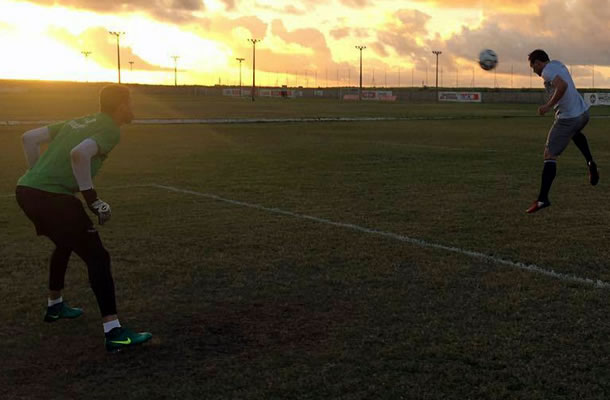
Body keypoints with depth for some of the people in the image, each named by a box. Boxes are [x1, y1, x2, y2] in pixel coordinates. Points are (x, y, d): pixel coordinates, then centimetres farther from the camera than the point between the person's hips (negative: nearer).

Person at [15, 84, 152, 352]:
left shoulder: (79, 122, 21)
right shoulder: (111, 130, -4)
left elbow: (29, 138, 19)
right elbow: (80, 154, -25)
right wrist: (92, 199, -17)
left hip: (26, 190, 9)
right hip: (52, 197, -9)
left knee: (65, 244, 32)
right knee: (97, 258, -4)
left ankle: (54, 306, 48)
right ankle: (114, 333, -7)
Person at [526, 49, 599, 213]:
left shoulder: (547, 71, -13)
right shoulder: (557, 64, 14)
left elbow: (562, 86, -31)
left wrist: (548, 106, -23)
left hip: (567, 118, -9)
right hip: (583, 112, 9)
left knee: (549, 155, -6)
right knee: (575, 133, 42)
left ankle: (543, 199, -11)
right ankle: (590, 163, 25)